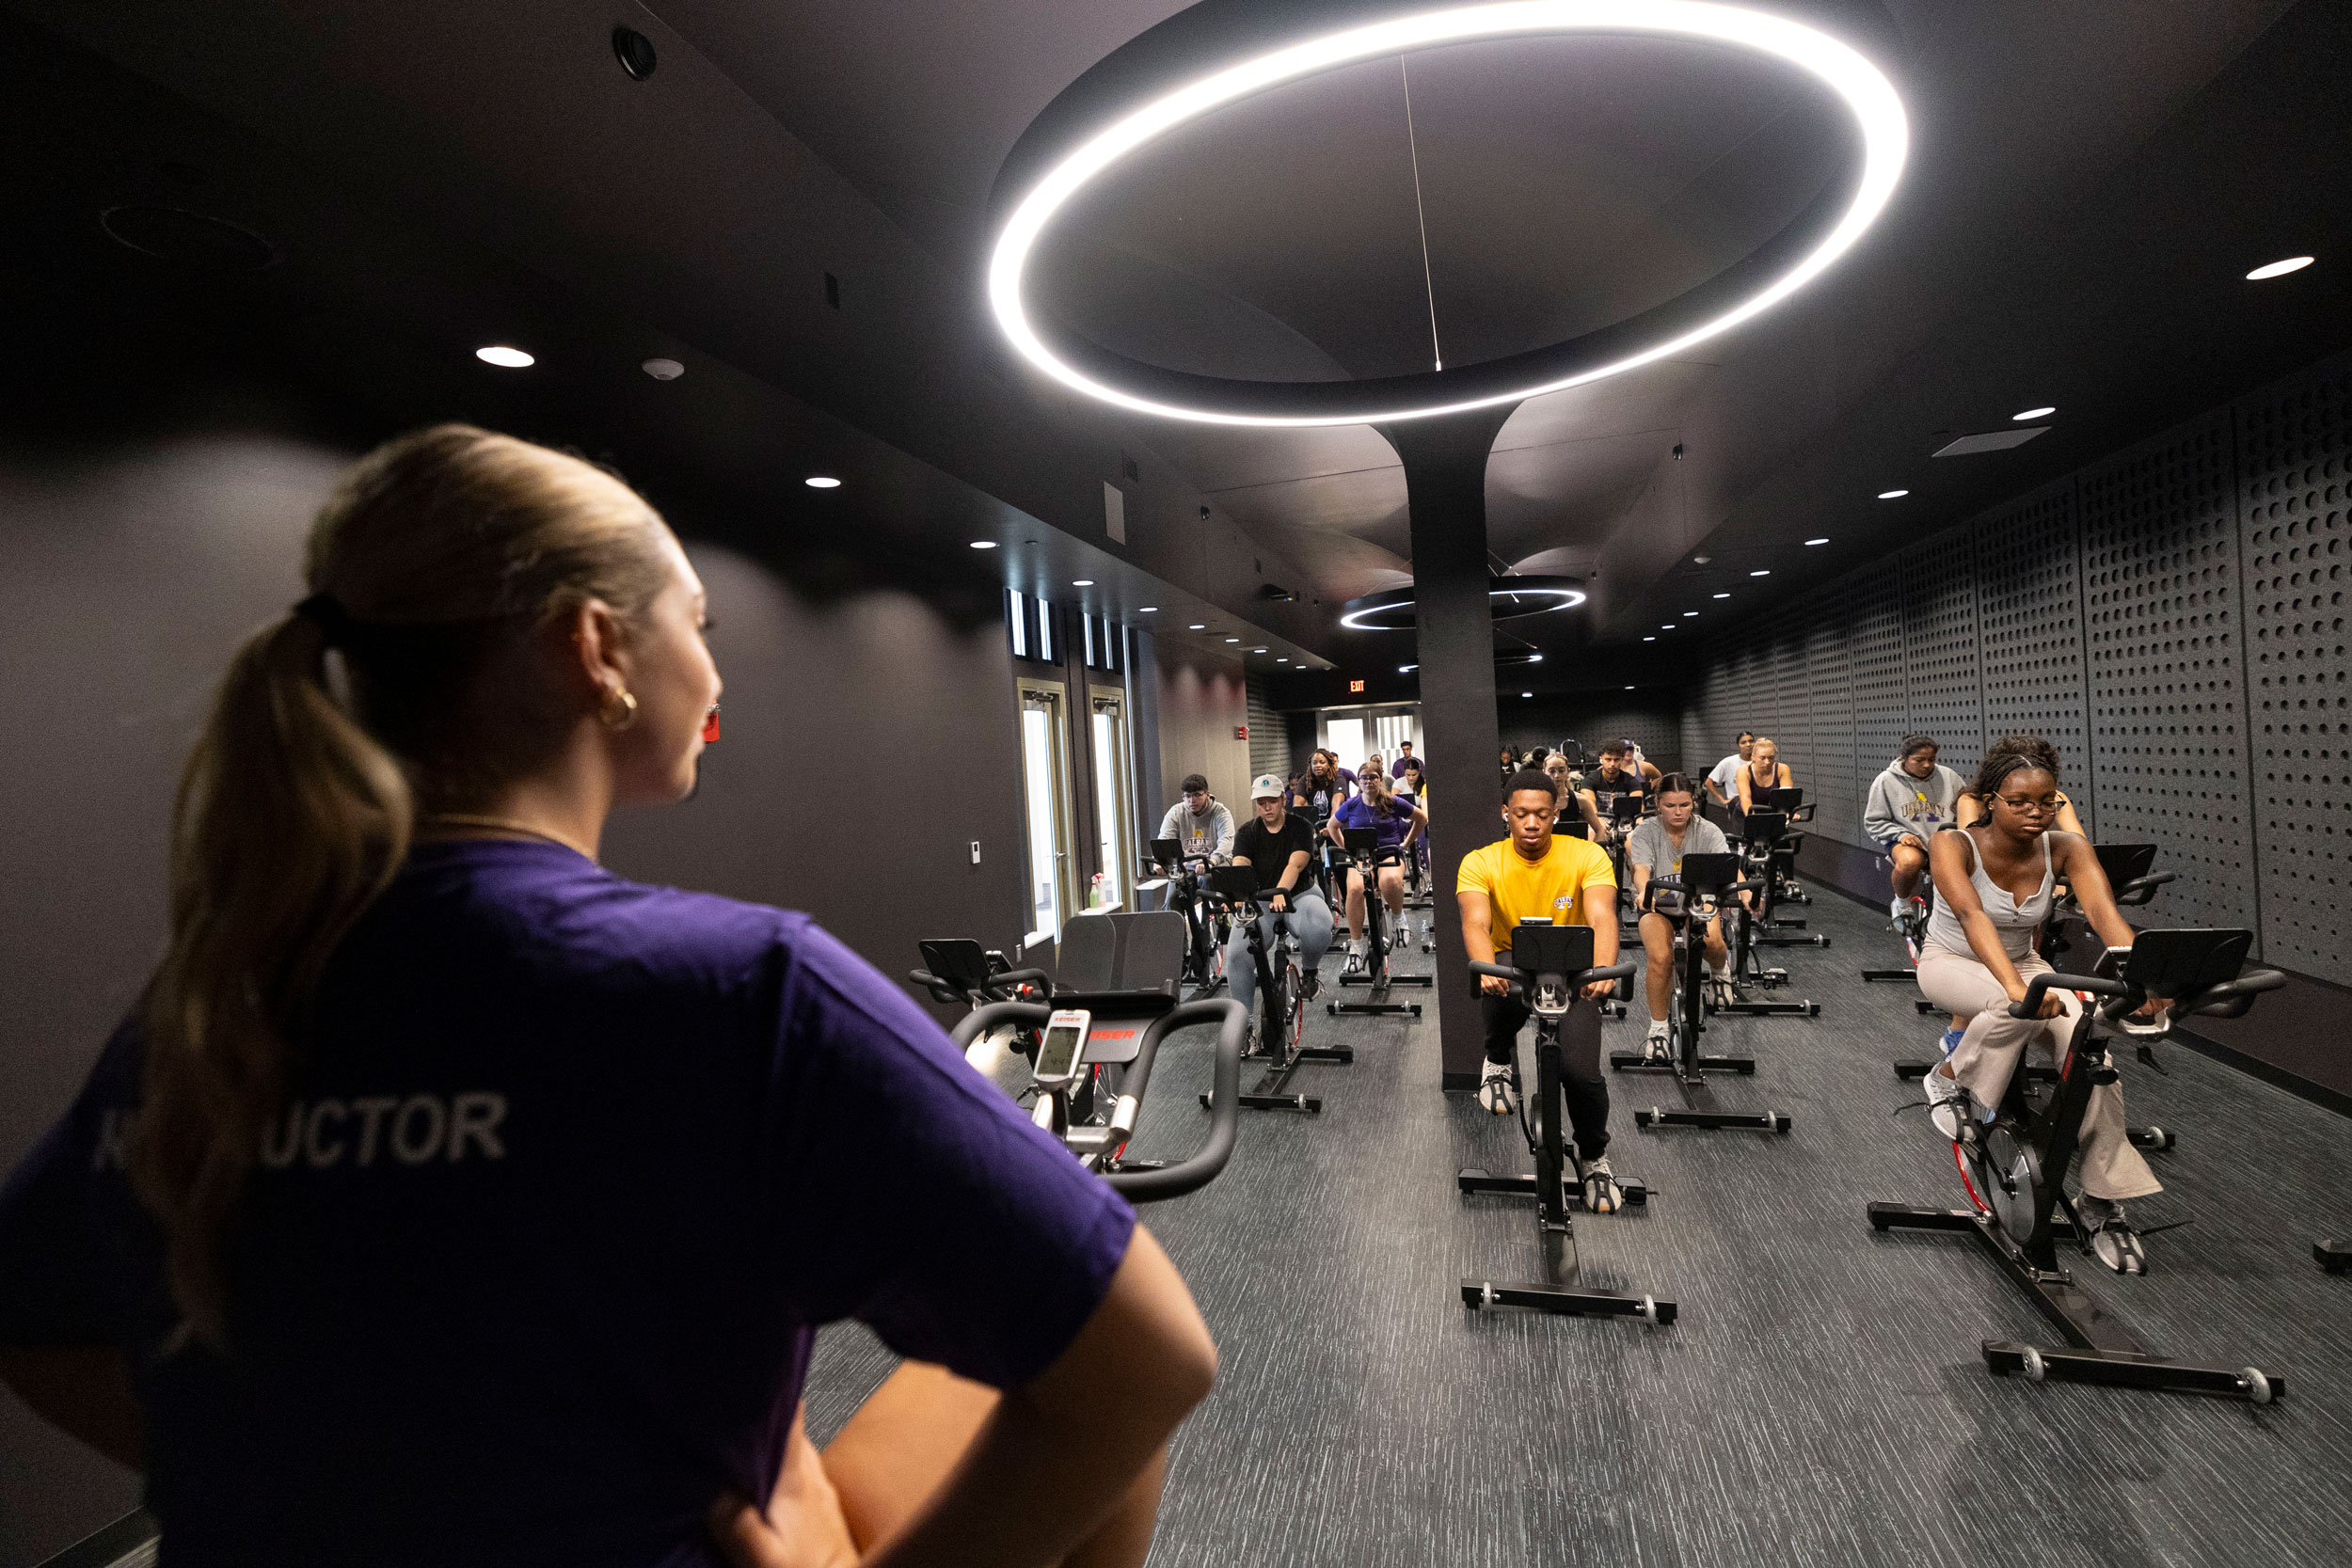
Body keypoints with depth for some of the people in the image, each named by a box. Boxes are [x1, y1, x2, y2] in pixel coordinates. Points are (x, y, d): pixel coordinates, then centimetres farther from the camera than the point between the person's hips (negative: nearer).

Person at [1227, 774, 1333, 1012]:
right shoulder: (1247, 832, 3)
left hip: (1299, 895, -1)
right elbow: (1239, 867, -14)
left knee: (1318, 930, -35)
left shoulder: (1300, 827, -2)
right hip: (1259, 901, 1)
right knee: (1237, 953, -24)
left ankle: (1309, 970, 0)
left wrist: (1280, 891, -40)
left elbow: (1296, 864, -20)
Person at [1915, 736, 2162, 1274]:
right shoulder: (1953, 845, -25)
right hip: (1952, 963, -4)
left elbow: (2104, 912, -29)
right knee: (2020, 1009, -37)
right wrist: (2017, 987, -56)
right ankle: (1950, 1079, -8)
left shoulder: (2065, 847, -14)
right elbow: (1972, 916, -40)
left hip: (2022, 964, 4)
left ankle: (2102, 1201, -9)